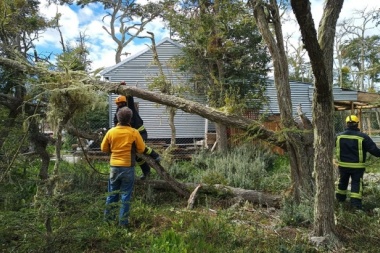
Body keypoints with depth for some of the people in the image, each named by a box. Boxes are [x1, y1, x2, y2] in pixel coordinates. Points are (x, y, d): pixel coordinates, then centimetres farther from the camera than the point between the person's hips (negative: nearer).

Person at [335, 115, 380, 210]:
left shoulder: (339, 136, -1)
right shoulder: (363, 137, -13)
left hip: (343, 165, 4)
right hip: (357, 166, -3)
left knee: (342, 181, 20)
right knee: (356, 183, 5)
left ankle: (340, 197, 34)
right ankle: (355, 202, 2)